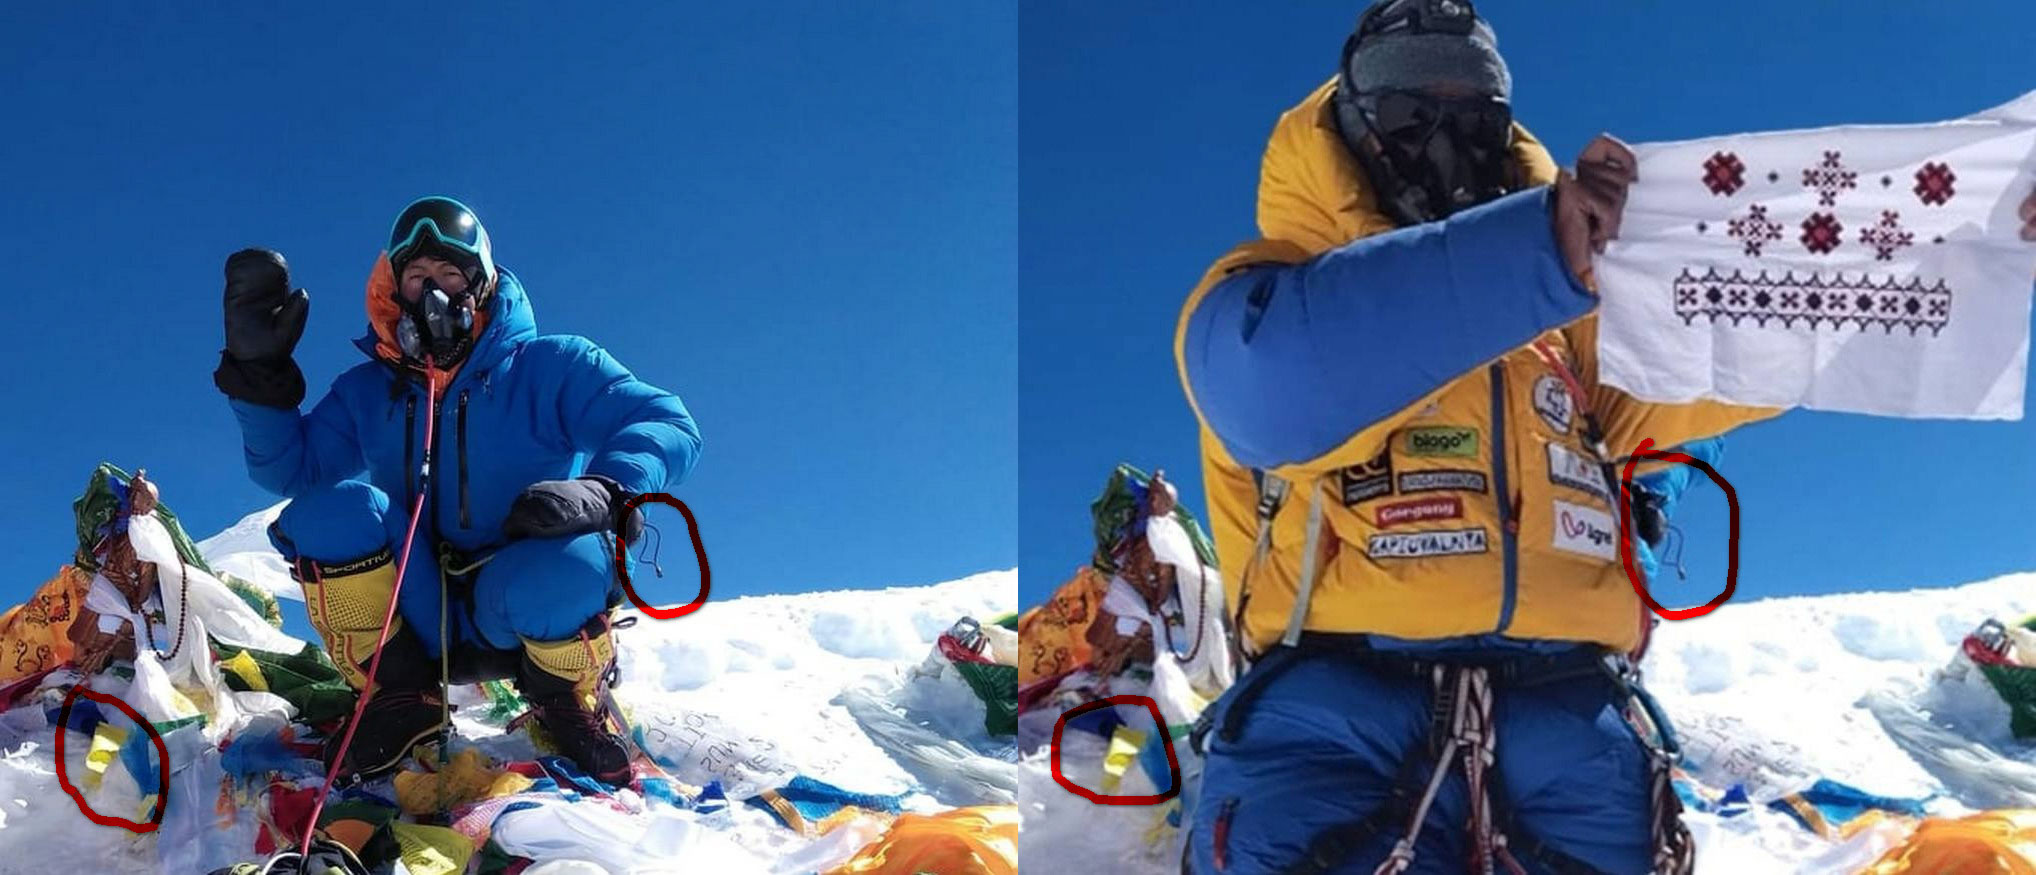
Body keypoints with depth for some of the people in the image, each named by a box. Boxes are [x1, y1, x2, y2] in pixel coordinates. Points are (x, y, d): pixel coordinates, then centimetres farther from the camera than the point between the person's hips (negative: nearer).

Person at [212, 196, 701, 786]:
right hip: (421, 622, 3)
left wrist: (602, 492, -30)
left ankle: (570, 703, -3)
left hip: (523, 616, -2)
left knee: (565, 570, -38)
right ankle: (399, 696, -8)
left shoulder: (549, 366, 2)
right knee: (334, 508, -22)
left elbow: (670, 428, -10)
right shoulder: (366, 392, 14)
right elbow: (287, 467, 6)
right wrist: (260, 372, -7)